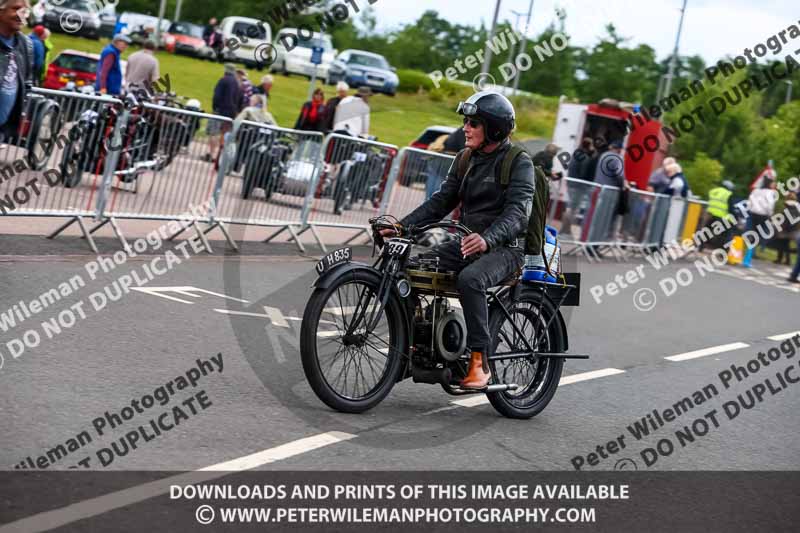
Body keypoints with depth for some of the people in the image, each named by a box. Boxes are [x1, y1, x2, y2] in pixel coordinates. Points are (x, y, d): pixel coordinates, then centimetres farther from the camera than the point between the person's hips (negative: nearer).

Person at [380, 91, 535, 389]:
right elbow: (441, 201, 12)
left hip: (505, 247, -7)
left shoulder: (518, 163, -9)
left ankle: (480, 362, -30)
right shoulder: (466, 159, 14)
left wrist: (487, 238, -42)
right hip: (468, 242, 7)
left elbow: (517, 211, -23)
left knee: (470, 279, -36)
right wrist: (402, 226, -3)